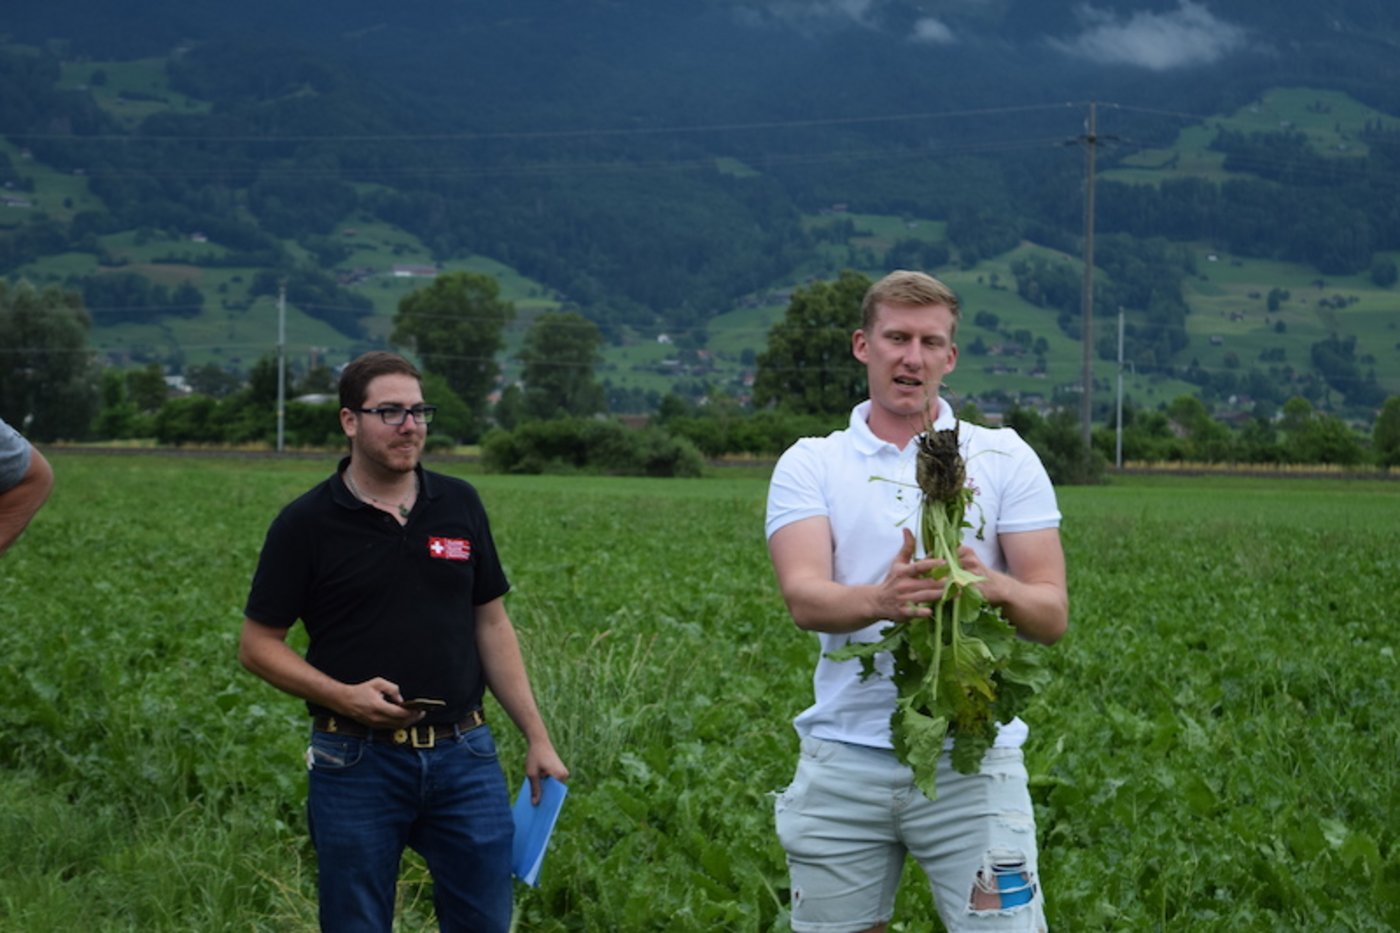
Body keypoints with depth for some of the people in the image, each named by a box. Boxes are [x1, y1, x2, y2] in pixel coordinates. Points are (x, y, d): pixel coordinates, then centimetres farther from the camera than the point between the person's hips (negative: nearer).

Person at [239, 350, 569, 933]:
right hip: (356, 762, -3)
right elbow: (258, 645, -2)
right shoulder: (306, 525, -5)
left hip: (464, 755, 3)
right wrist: (344, 695, -17)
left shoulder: (460, 506, 6)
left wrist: (537, 737, 6)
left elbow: (491, 625, 11)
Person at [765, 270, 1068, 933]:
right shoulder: (809, 464, 5)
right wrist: (881, 599, -34)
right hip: (844, 759, 1)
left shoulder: (1005, 458, 6)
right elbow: (803, 597, -12)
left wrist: (995, 588, -24)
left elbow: (1052, 614, -1)